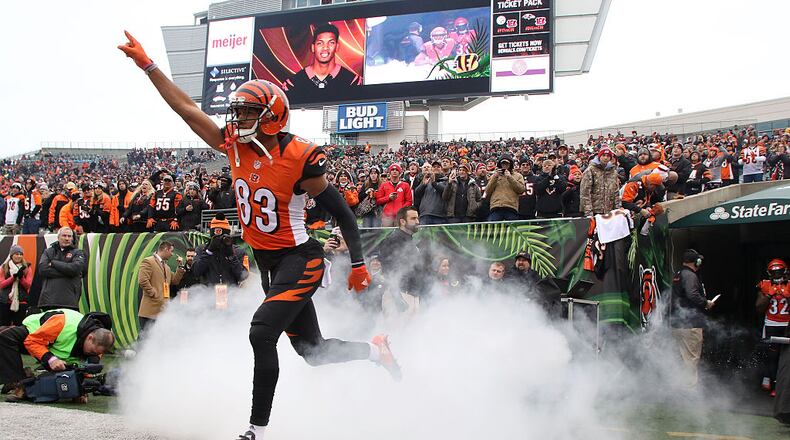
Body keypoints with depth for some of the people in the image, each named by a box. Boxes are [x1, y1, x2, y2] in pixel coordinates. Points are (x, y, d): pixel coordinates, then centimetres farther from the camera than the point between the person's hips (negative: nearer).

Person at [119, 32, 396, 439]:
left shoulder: (300, 158, -20)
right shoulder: (235, 146, -2)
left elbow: (341, 212, -12)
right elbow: (186, 108, 3)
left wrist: (358, 264, -11)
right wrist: (147, 65, 1)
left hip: (299, 259, -7)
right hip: (266, 261, 7)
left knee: (262, 333, -20)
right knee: (312, 350, 15)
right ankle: (375, 349, 41)